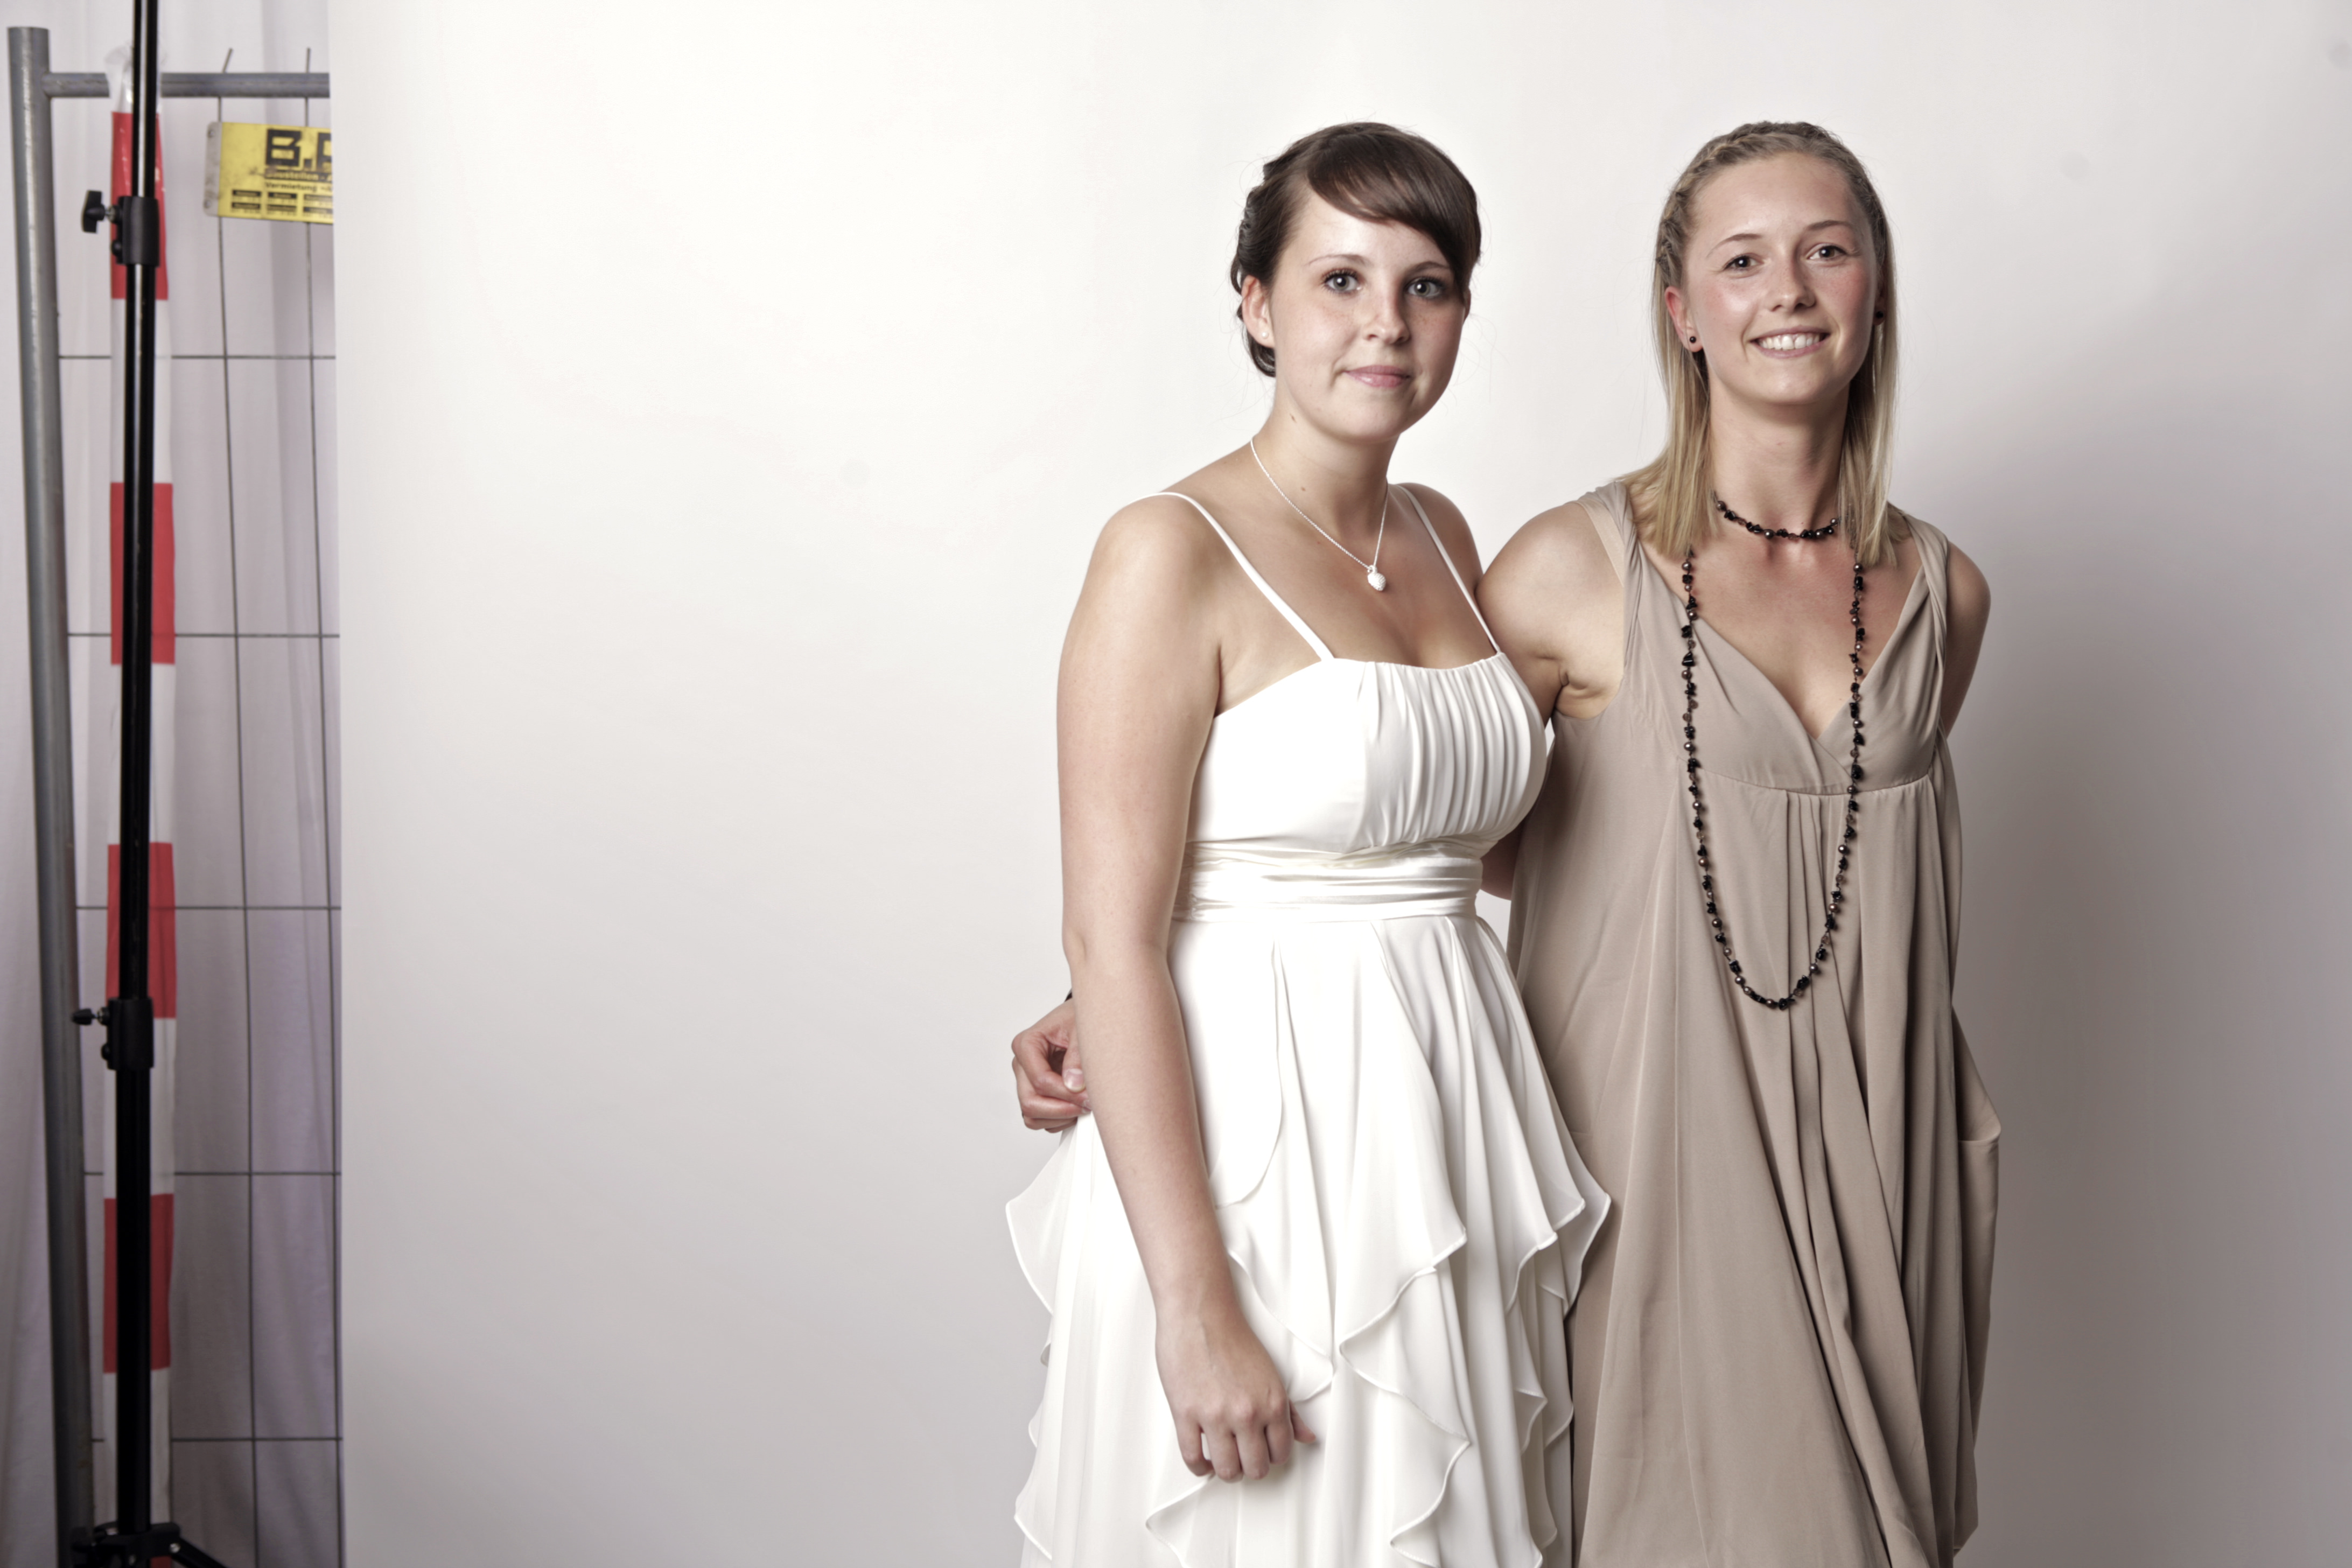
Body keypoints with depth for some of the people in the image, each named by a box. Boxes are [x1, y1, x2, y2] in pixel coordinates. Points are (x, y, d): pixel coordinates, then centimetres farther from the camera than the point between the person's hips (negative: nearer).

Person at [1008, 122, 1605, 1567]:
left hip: (1451, 1120, 7)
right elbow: (1112, 944, -17)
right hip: (1249, 1136, -7)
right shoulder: (1175, 554, -12)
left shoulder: (1442, 538, 9)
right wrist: (1198, 1310, -20)